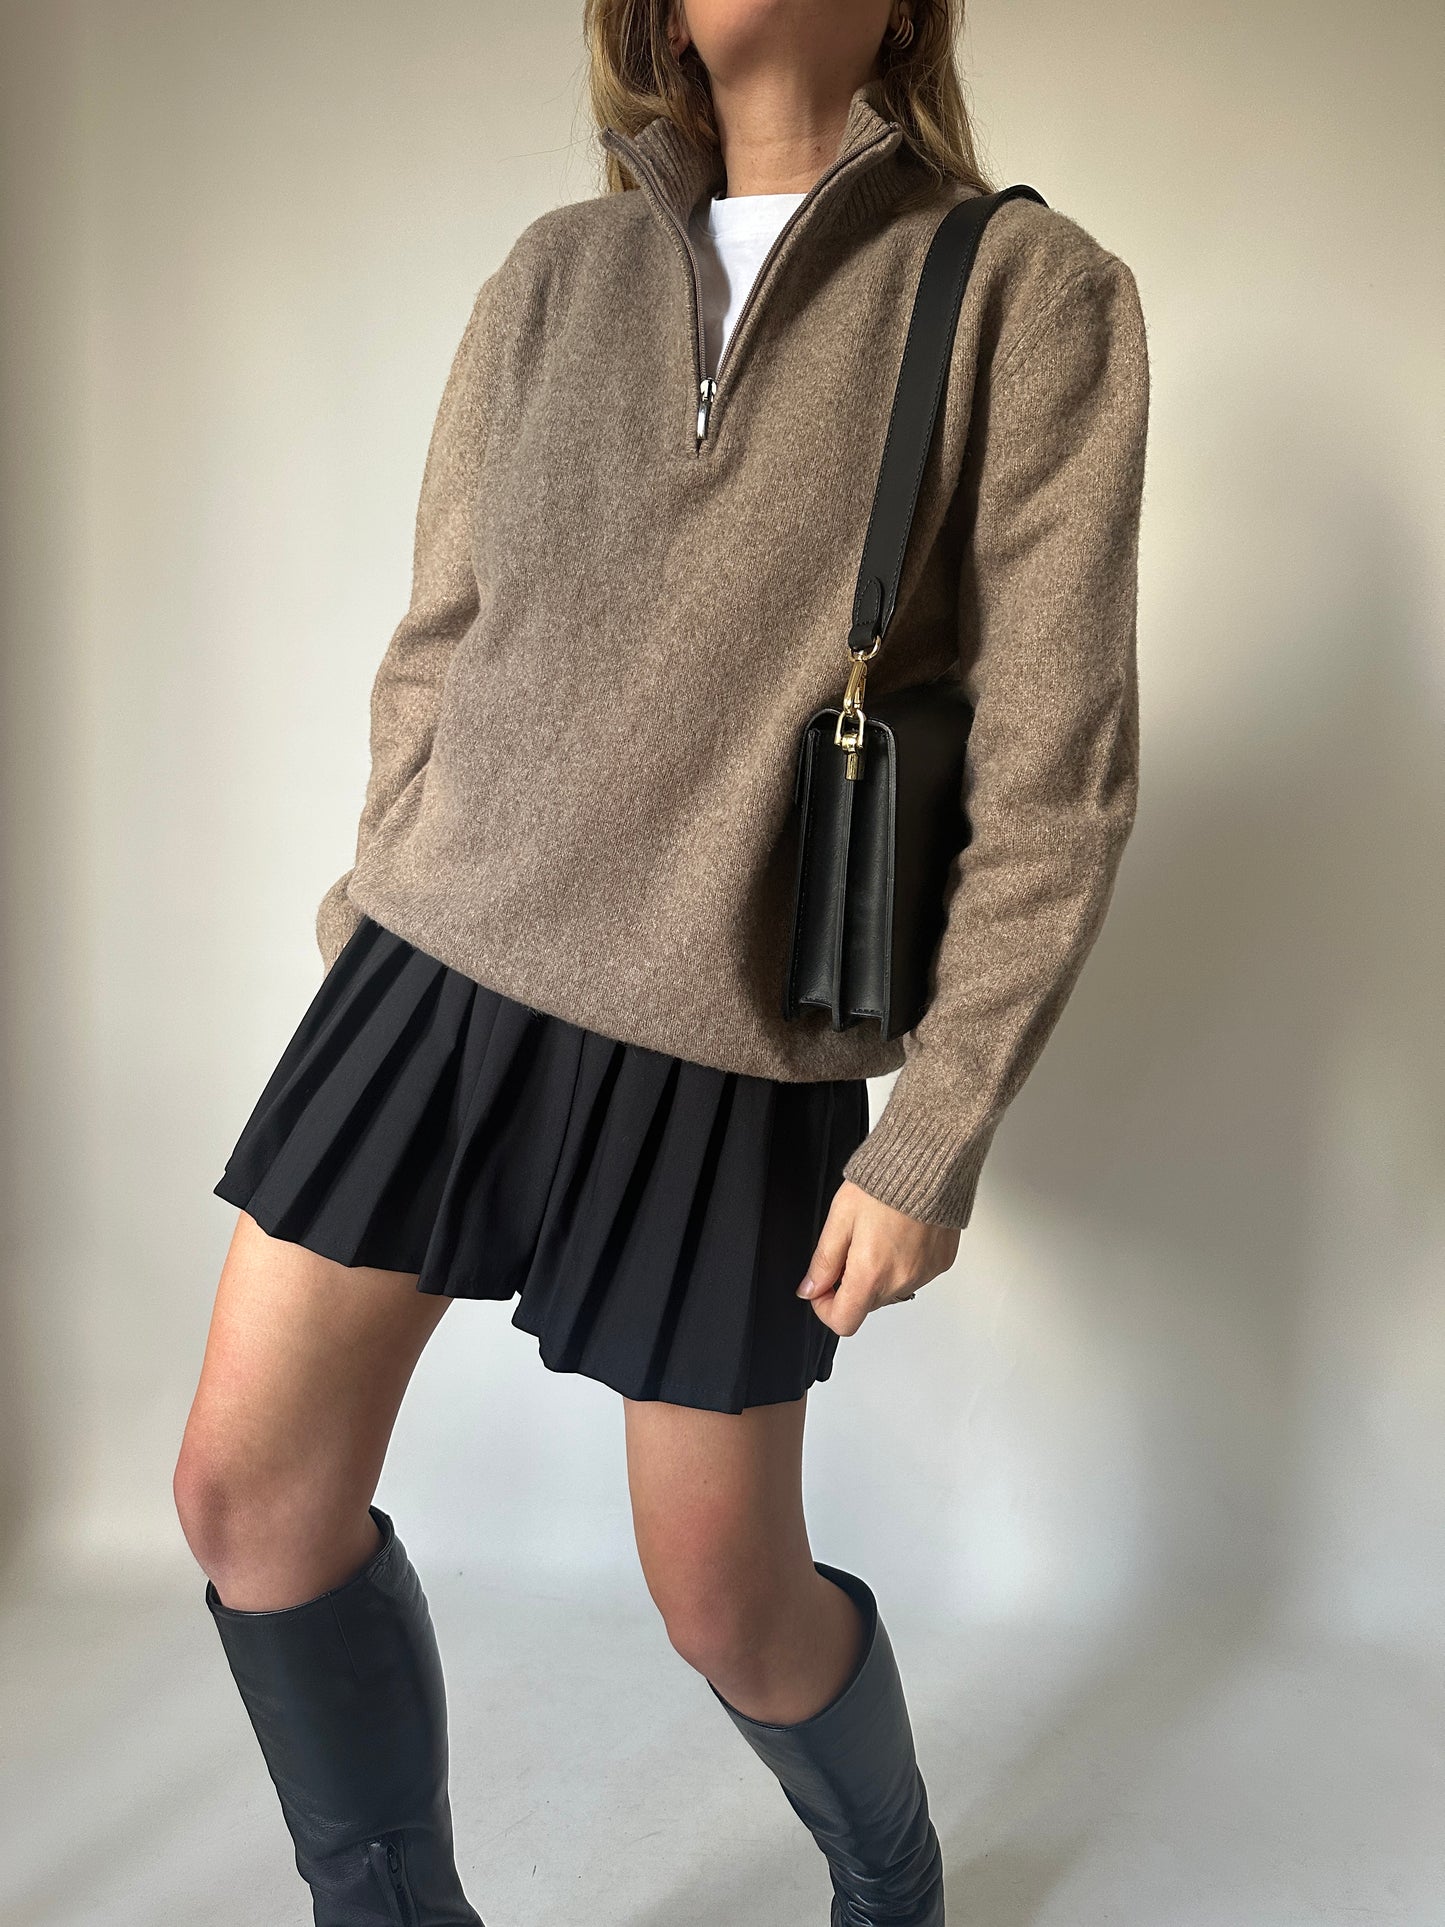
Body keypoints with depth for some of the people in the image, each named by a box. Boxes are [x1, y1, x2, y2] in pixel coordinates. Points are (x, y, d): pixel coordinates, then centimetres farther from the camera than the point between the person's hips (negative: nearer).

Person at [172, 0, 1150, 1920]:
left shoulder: (1033, 294, -6)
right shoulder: (551, 280, 7)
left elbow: (1054, 768, -9)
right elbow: (440, 654, 12)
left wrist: (935, 1144, -11)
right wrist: (380, 934, 15)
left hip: (720, 1049, -4)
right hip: (442, 970, 4)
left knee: (727, 1597, 7)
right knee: (250, 1492, 3)